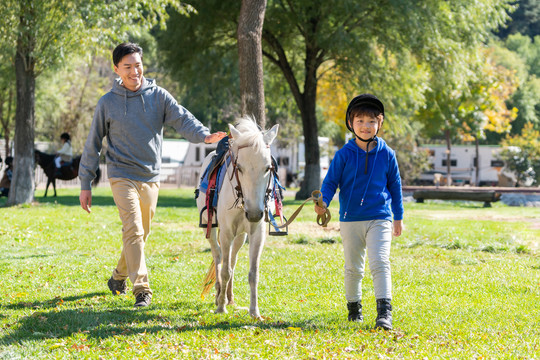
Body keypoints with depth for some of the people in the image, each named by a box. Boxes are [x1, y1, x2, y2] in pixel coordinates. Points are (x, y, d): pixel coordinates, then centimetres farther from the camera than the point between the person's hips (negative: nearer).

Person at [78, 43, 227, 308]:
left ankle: (119, 277, 34)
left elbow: (182, 119, -12)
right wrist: (85, 184, 3)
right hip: (122, 174, -3)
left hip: (151, 177, 3)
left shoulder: (158, 96, 1)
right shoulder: (108, 103, -2)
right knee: (133, 229, -17)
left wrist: (204, 136, -33)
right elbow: (93, 144, 4)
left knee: (141, 233, 13)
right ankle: (141, 287, -16)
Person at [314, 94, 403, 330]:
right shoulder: (344, 155, -1)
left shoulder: (387, 155, 2)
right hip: (351, 220, 1)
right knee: (353, 267, 11)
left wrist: (398, 217, 14)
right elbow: (331, 181, 0)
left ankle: (384, 311, -20)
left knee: (380, 263, -16)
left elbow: (395, 186, 11)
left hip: (379, 219, -1)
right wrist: (323, 202, -21)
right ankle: (353, 306, 30)